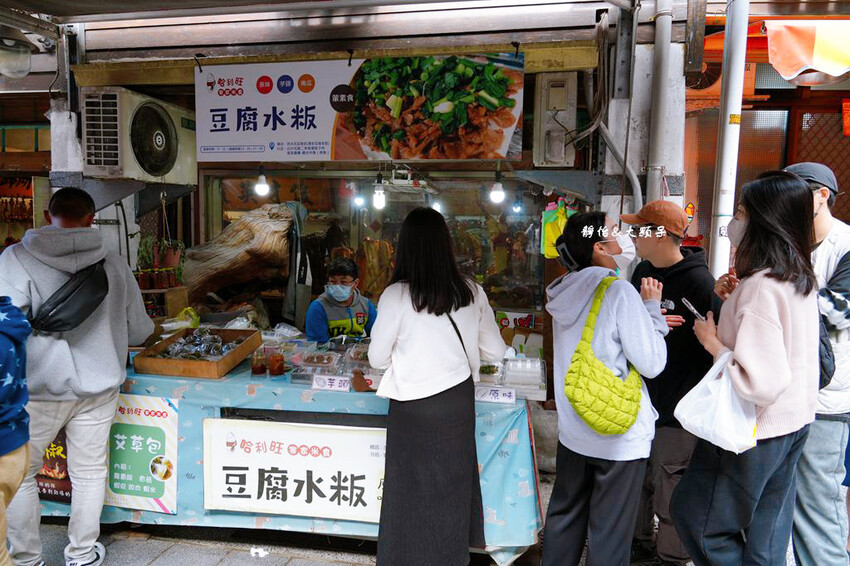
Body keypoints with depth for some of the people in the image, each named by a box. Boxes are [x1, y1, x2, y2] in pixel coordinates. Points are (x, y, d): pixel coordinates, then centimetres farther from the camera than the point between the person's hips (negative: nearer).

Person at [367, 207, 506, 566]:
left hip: (414, 408, -4)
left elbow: (377, 359, -5)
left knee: (412, 492, 13)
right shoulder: (472, 292, -4)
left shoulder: (397, 294, -16)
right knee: (452, 487, 21)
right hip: (459, 401, 4)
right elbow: (496, 351, 5)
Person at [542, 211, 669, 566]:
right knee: (609, 535, 8)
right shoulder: (619, 291, -17)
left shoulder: (565, 292, 4)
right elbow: (652, 364, -14)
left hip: (573, 429, 7)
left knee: (564, 515, 20)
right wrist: (652, 308, -4)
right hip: (619, 435, -6)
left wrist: (649, 318, 12)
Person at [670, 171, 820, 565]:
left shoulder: (760, 287, -25)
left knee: (693, 512, 9)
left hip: (755, 431, -9)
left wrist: (712, 342, -17)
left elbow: (761, 382, -31)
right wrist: (733, 300, 5)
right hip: (795, 423, 9)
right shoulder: (802, 280, 3)